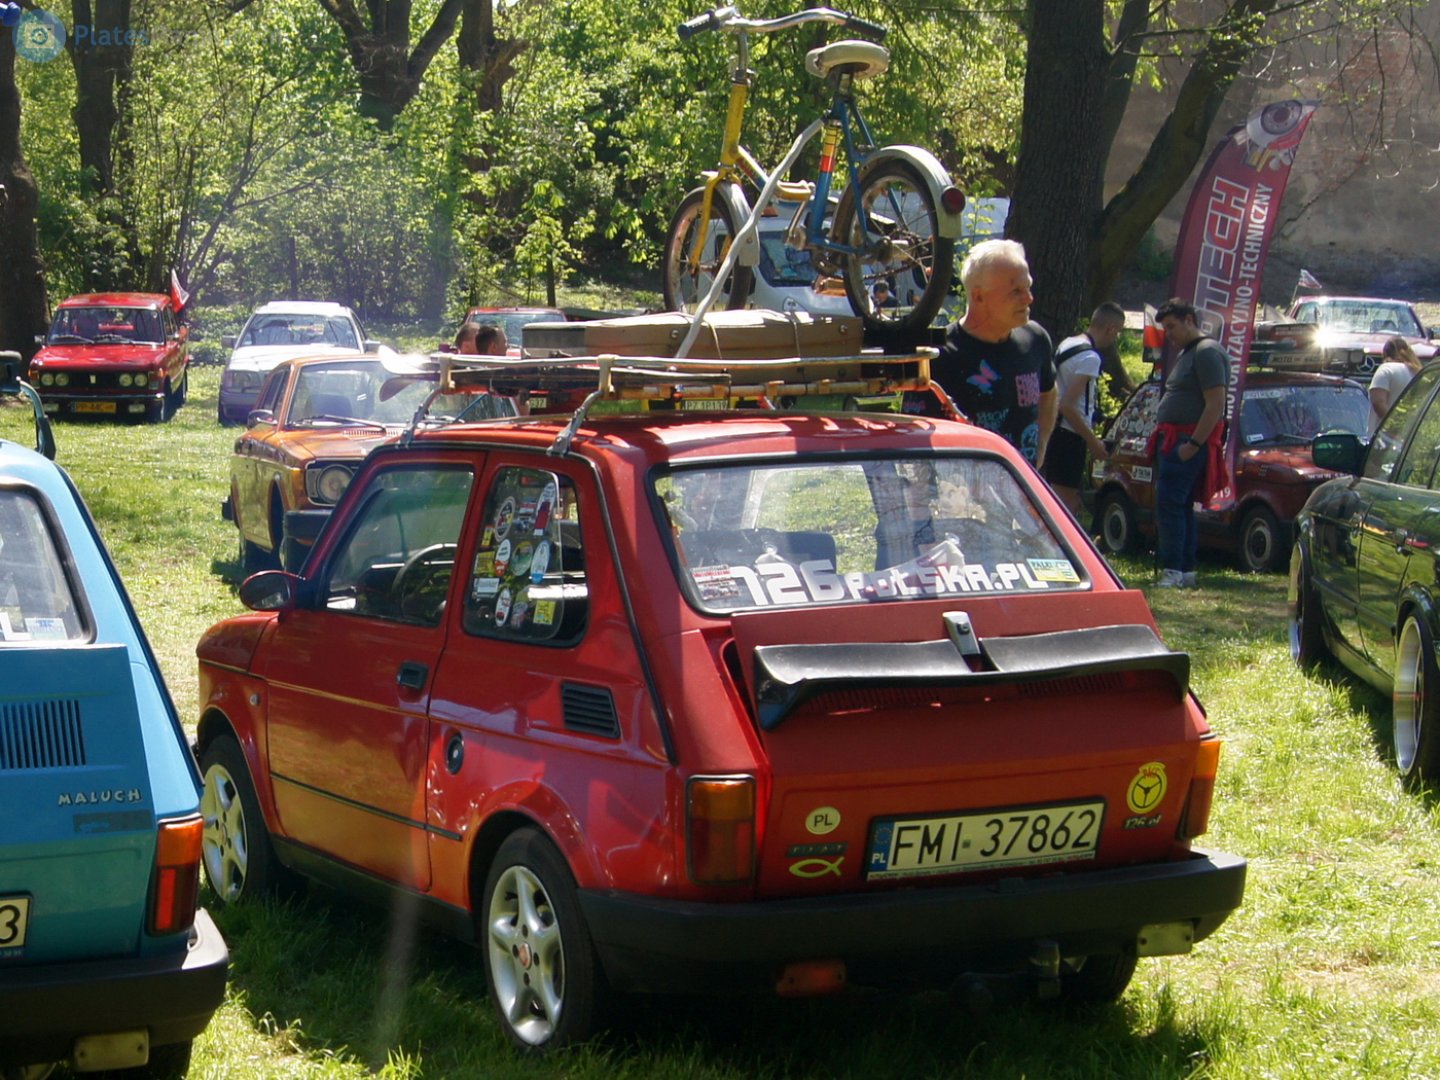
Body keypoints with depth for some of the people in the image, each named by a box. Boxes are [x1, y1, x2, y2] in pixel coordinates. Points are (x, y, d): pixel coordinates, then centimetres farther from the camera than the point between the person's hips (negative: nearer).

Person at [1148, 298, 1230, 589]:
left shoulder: (1207, 353, -13)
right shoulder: (1185, 353, 20)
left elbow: (1216, 404, -20)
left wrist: (1193, 444, -23)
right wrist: (1161, 439, 18)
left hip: (1189, 443, -10)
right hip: (1172, 441, 10)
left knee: (1169, 505, -15)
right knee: (1182, 507, 11)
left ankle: (1174, 570, -17)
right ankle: (1186, 571, 14)